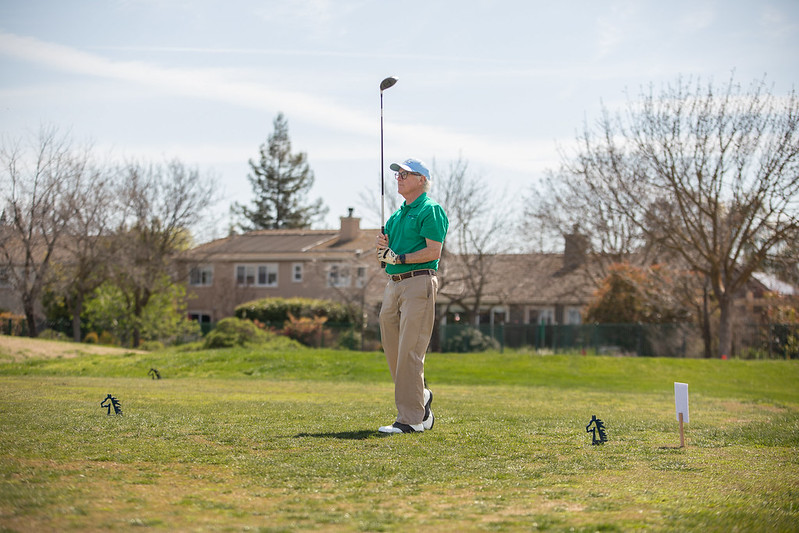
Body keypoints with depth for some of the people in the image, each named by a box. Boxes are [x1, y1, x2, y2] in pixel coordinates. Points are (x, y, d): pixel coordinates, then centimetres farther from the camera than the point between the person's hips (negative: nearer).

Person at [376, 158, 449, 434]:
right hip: (393, 284, 9)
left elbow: (434, 251, -14)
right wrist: (382, 245, 2)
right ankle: (420, 400, 24)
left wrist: (399, 258, -17)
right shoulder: (397, 215, 22)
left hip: (419, 282, -9)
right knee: (393, 350, 9)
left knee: (409, 351, -11)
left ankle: (411, 419, -9)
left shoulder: (431, 210, -4)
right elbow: (386, 254, 23)